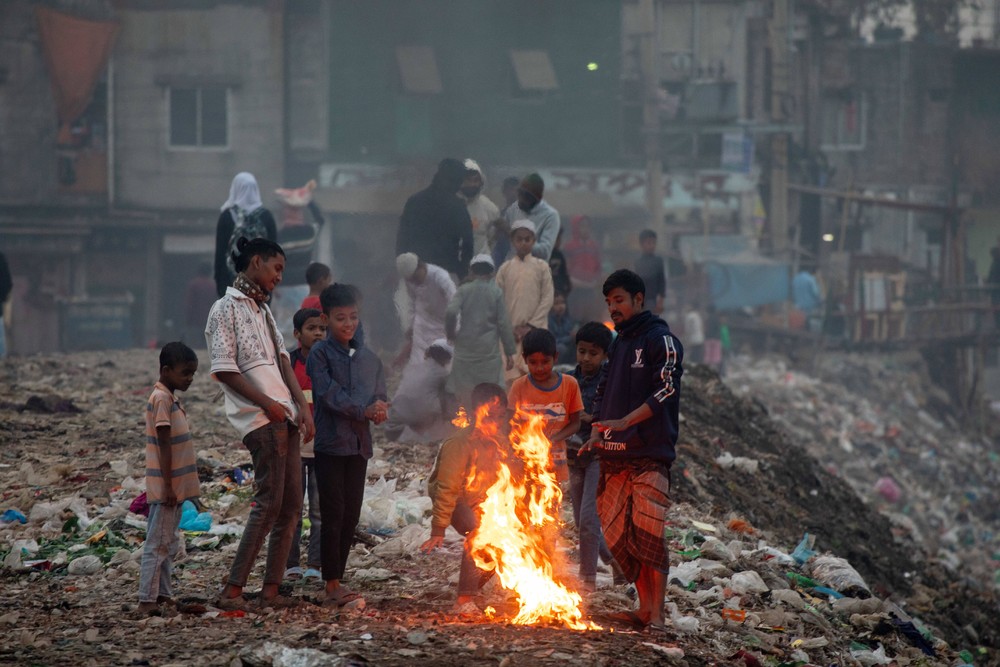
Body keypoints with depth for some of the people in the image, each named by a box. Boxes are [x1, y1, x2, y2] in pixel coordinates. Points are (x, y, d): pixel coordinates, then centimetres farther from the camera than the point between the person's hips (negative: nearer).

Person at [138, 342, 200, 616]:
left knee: (168, 544, 13)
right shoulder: (161, 399, -15)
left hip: (175, 487, 10)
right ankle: (147, 600, -8)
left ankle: (162, 595, 18)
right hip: (165, 487, -10)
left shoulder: (170, 398, 14)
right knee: (158, 544, -8)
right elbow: (164, 446, -19)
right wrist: (168, 486, -21)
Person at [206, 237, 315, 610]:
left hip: (284, 415, 9)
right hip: (258, 419, -9)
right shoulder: (226, 309, -4)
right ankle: (232, 591, -16)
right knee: (269, 502, -15)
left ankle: (271, 590, 6)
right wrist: (268, 404, -17)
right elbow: (224, 370, -11)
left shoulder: (262, 310, 22)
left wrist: (302, 407, 7)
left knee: (291, 505, 4)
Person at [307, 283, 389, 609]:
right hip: (331, 443, -6)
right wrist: (363, 410, -21)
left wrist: (378, 411, -13)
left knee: (351, 517, 7)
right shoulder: (320, 353, -3)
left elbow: (379, 396, 10)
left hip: (359, 444, 6)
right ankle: (333, 586, -5)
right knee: (333, 516, -7)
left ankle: (335, 585, 13)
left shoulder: (369, 358, 13)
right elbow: (328, 393, -14)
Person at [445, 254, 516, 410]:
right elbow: (503, 323, -2)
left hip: (465, 349, 1)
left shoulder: (463, 290, 1)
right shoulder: (496, 292, 0)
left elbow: (451, 312, -15)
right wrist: (510, 352, 3)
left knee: (463, 394, 7)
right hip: (489, 349, -1)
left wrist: (450, 333, 3)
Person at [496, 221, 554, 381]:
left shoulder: (541, 267, 4)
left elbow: (547, 298, -1)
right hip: (510, 332, 1)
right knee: (511, 375, -6)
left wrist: (530, 326, -8)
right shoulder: (505, 268, 7)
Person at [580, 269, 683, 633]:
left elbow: (666, 390, -12)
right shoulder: (618, 343, 21)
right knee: (618, 533, 4)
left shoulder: (660, 339, -3)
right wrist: (596, 433, 8)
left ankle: (656, 614, -11)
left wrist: (625, 422, -20)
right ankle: (644, 607, 11)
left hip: (650, 455, -8)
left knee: (648, 532, -12)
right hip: (614, 454, 8)